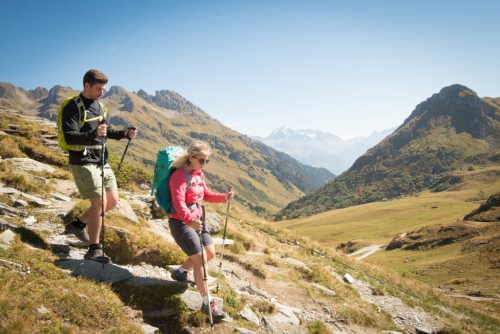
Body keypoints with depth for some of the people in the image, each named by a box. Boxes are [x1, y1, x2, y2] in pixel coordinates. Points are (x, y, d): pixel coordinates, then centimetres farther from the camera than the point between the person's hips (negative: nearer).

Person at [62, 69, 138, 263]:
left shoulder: (97, 105, 14)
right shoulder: (73, 107, -12)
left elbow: (106, 131, 20)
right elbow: (69, 137, -21)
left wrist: (124, 134, 2)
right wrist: (93, 134, -38)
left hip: (101, 161, 8)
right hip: (83, 163, -8)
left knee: (112, 200, 9)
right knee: (100, 202, -12)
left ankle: (77, 224, 29)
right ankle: (94, 249, 1)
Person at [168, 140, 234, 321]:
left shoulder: (199, 174, 7)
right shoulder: (180, 176, -21)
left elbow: (206, 195, 15)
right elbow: (179, 203, -33)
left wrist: (223, 197, -3)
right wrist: (189, 220, -50)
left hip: (197, 219, 9)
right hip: (181, 222, -9)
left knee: (210, 253, 16)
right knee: (199, 259, -11)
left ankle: (180, 272, 39)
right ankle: (207, 303, -1)